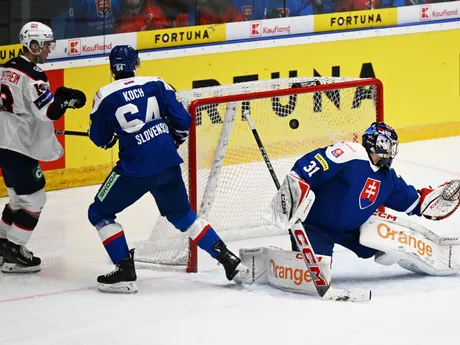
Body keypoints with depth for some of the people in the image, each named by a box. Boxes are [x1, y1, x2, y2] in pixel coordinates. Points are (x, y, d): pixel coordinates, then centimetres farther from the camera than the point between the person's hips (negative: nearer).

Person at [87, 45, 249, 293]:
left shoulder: (106, 96, -2)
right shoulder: (156, 84, 6)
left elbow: (101, 139, 6)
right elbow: (182, 119, 5)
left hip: (135, 168, -4)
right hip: (168, 164, 4)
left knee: (100, 214, 12)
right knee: (182, 215, 23)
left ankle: (125, 272, 2)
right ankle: (229, 261, 16)